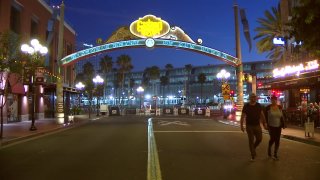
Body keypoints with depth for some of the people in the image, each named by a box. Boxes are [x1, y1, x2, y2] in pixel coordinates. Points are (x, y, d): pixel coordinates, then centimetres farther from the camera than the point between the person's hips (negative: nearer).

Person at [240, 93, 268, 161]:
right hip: (249, 126, -3)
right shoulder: (246, 106, -6)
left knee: (259, 139, 2)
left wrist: (264, 123, 3)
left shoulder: (259, 105, 2)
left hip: (257, 125, 3)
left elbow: (262, 115, 7)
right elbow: (242, 116, -6)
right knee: (251, 140, 1)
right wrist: (241, 125, -10)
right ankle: (253, 155, 12)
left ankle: (253, 148, 32)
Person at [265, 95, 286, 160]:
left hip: (278, 126, 3)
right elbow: (266, 117, -5)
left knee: (277, 140, 4)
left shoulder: (279, 107, 2)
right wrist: (266, 125, -10)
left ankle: (275, 154, 17)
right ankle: (269, 152, 20)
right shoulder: (268, 107, -7)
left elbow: (282, 116, 5)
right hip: (271, 126, -3)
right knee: (272, 139, -8)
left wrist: (283, 124, -2)